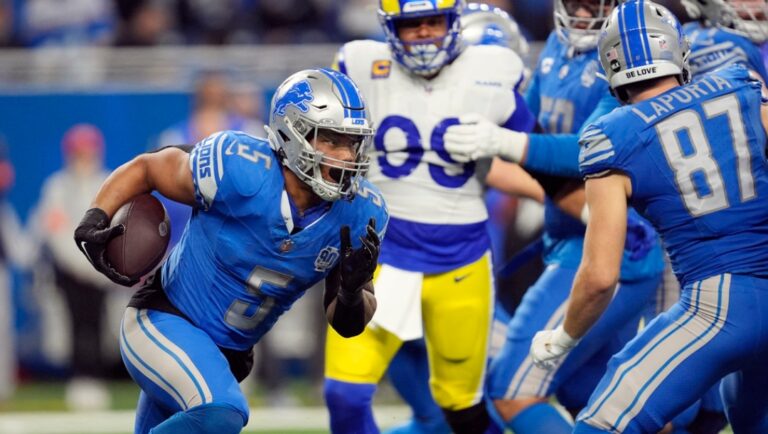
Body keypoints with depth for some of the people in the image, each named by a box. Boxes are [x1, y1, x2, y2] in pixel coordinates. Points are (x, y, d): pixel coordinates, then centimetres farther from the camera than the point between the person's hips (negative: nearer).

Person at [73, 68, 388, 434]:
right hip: (162, 325, -6)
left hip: (226, 354, 7)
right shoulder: (240, 171, -24)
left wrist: (353, 291, -24)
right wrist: (96, 218, -20)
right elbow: (147, 167, -5)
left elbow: (347, 324, -1)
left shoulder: (359, 215, -10)